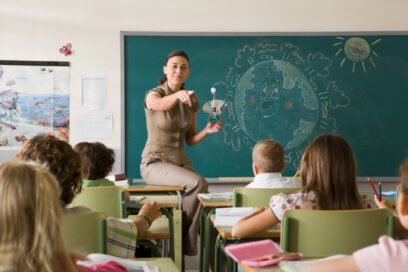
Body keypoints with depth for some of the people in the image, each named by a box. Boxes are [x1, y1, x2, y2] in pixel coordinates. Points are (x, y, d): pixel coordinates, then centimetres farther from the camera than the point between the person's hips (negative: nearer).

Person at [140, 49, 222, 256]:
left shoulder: (191, 102, 10)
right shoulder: (153, 95, -8)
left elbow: (190, 140, 12)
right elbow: (161, 104, -35)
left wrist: (207, 131, -8)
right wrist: (179, 94, -56)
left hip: (181, 163, 5)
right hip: (155, 163, -5)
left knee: (203, 192, -24)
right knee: (197, 183, -31)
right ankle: (186, 244, -16)